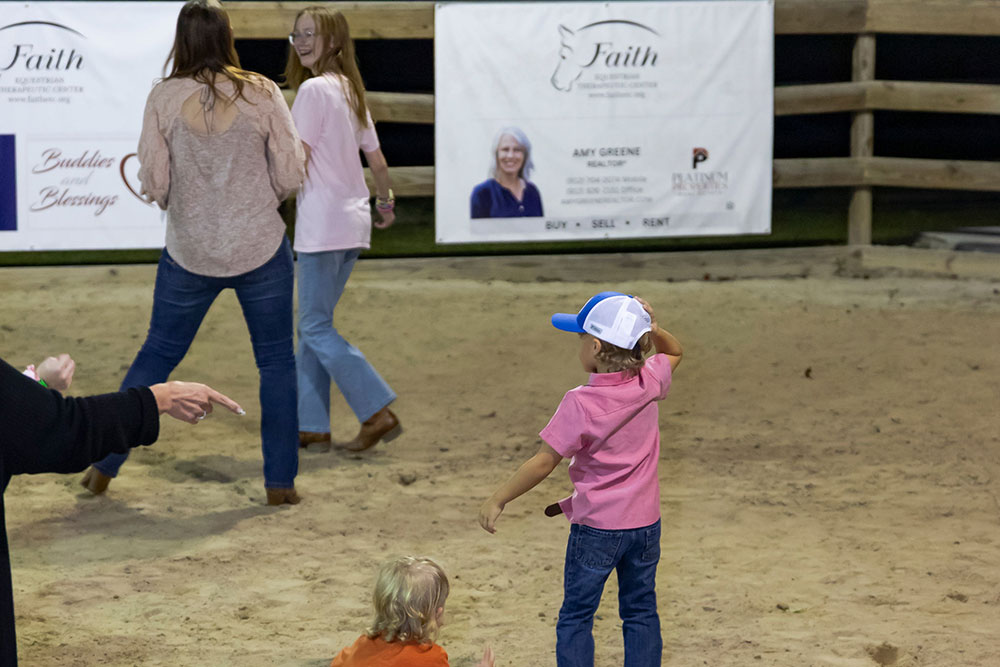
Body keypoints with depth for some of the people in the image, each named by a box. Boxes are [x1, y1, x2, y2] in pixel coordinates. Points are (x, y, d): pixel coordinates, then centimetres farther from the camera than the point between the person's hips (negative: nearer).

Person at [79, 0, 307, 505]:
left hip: (189, 252, 1)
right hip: (261, 250, -1)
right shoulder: (262, 94, -9)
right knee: (276, 361, 11)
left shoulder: (164, 98, -8)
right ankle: (280, 482, 12)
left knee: (157, 354, 16)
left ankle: (104, 466, 20)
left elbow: (153, 185, -6)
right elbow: (291, 174, -6)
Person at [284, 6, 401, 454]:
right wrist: (386, 201, 34)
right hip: (352, 220, 9)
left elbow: (297, 162, -16)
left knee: (316, 328, -4)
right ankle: (311, 426, 12)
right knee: (313, 325, 12)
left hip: (323, 224, -9)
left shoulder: (313, 89, -13)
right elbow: (376, 159, 19)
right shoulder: (351, 90, 13)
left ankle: (378, 412, -8)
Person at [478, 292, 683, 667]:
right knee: (641, 612, 15)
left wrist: (498, 500, -8)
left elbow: (544, 462, -17)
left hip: (596, 526, -5)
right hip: (645, 522, 5)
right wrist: (652, 330, -5)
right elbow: (674, 352, 16)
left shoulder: (581, 404, -21)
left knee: (576, 616, 7)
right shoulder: (649, 383, -7)